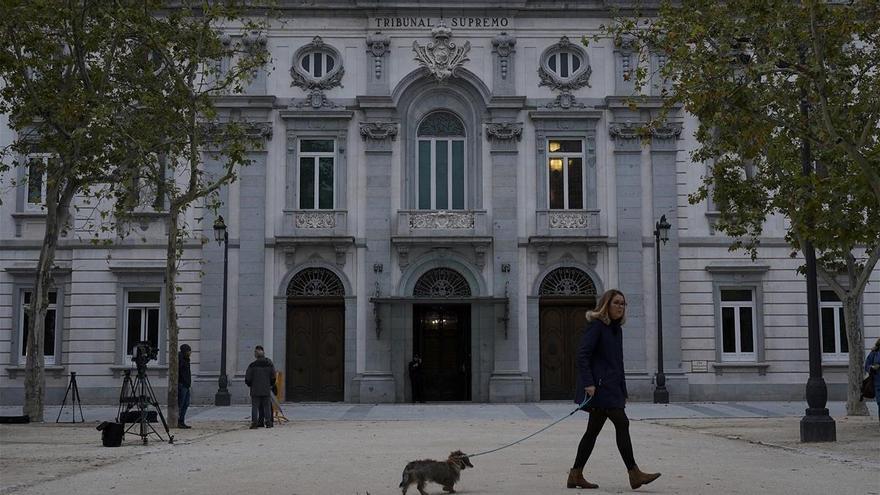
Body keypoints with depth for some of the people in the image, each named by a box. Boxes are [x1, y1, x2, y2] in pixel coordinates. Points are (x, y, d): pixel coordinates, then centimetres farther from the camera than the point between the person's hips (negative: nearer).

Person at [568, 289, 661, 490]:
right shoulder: (596, 325, -8)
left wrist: (623, 391, 20)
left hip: (611, 386, 9)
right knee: (622, 423, -12)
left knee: (593, 429, 9)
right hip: (599, 385, -9)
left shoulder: (617, 329, 18)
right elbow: (582, 355, -16)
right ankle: (634, 474, -9)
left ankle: (576, 475, 13)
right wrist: (588, 383, -23)